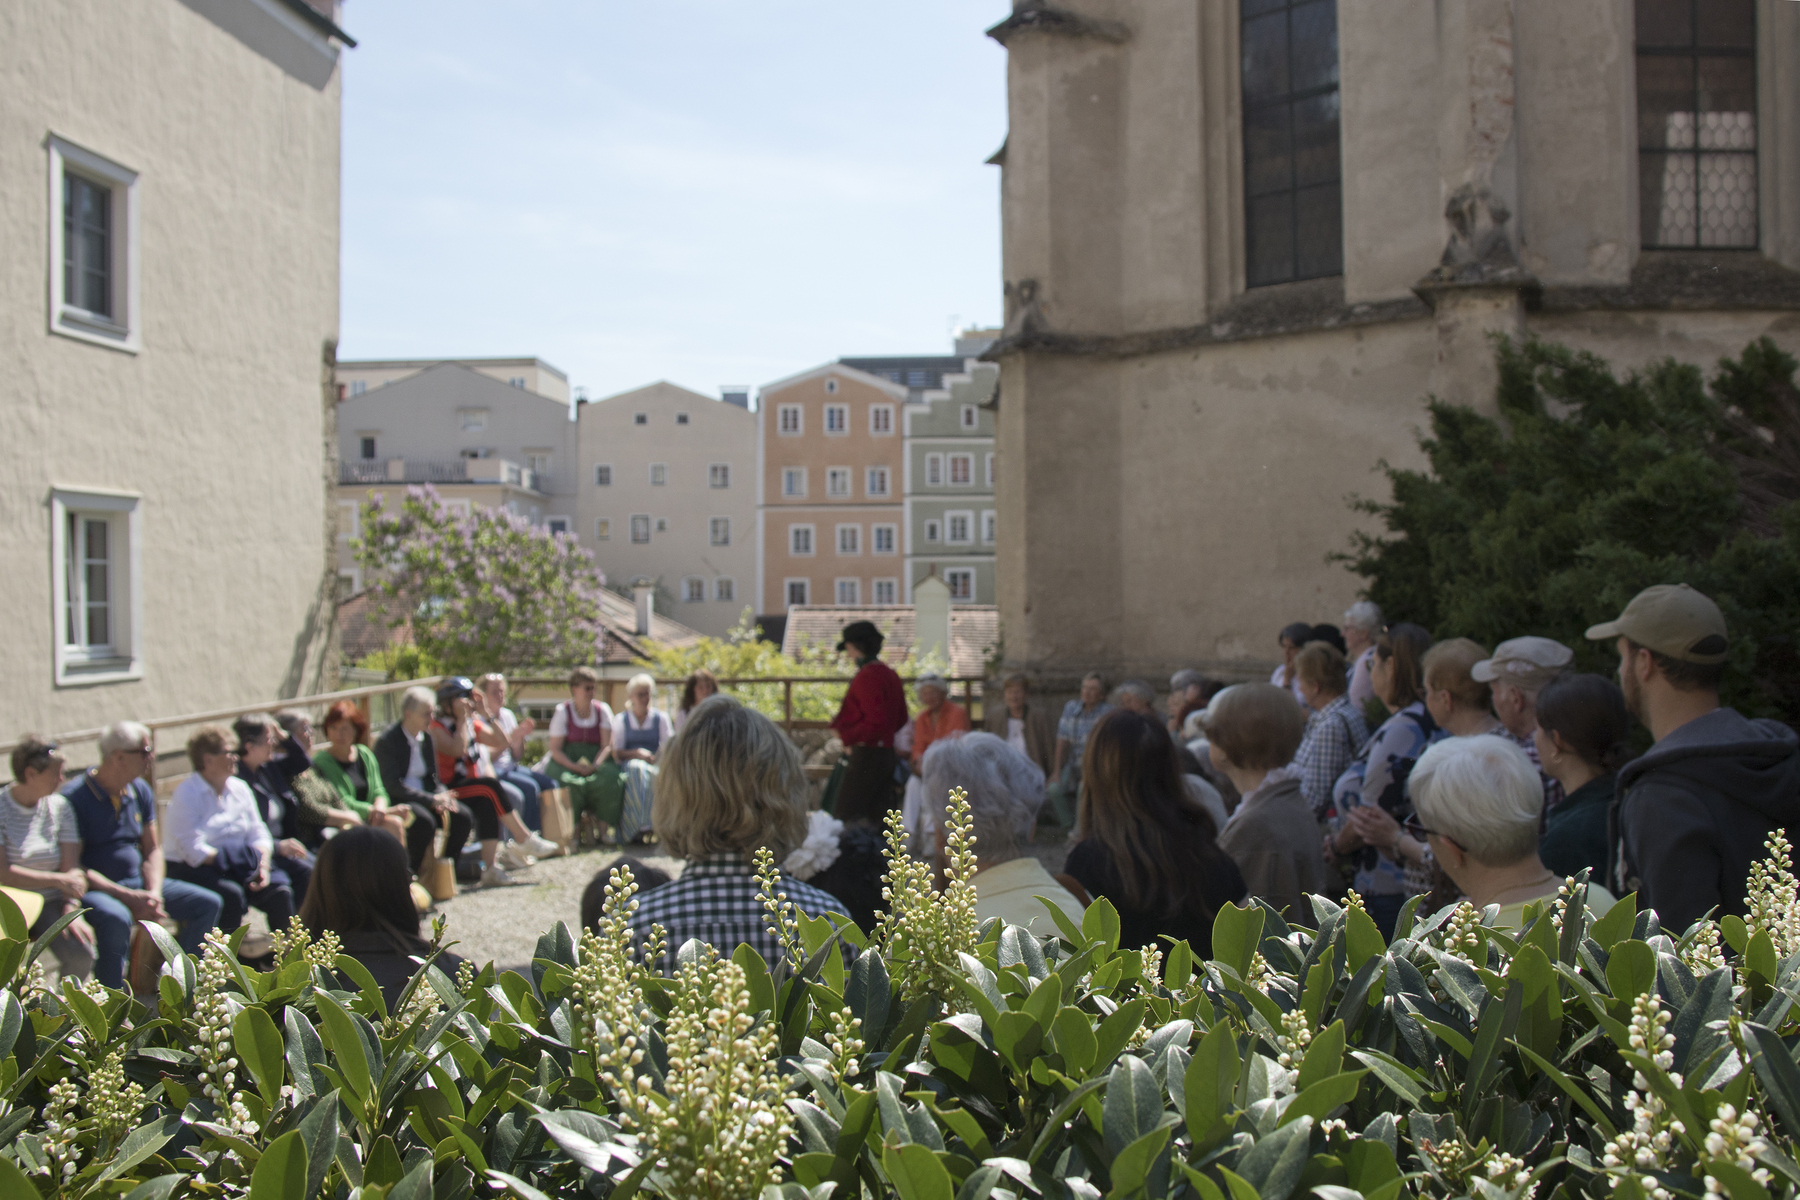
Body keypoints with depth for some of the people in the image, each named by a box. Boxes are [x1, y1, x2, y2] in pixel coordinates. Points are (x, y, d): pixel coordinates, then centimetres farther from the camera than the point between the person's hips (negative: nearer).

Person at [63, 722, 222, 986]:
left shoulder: (140, 791, 8)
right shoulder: (74, 797, -14)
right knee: (116, 918, -39)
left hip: (138, 882, 7)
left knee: (208, 903, -5)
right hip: (95, 889, -7)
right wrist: (129, 897, -23)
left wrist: (154, 893, -8)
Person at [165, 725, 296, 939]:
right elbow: (193, 849, -17)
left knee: (280, 892, -18)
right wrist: (230, 859, -20)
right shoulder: (186, 793, -8)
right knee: (231, 894, -34)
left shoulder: (240, 788, 12)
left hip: (239, 865, 6)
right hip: (193, 867, -6)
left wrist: (263, 866, -11)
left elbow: (258, 833, 6)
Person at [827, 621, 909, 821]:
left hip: (866, 754, -9)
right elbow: (901, 720, 21)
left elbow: (876, 722, -22)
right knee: (879, 818, 12)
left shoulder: (866, 676, -15)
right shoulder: (890, 674, 14)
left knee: (848, 816, -6)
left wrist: (848, 737, -11)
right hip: (888, 752, 9)